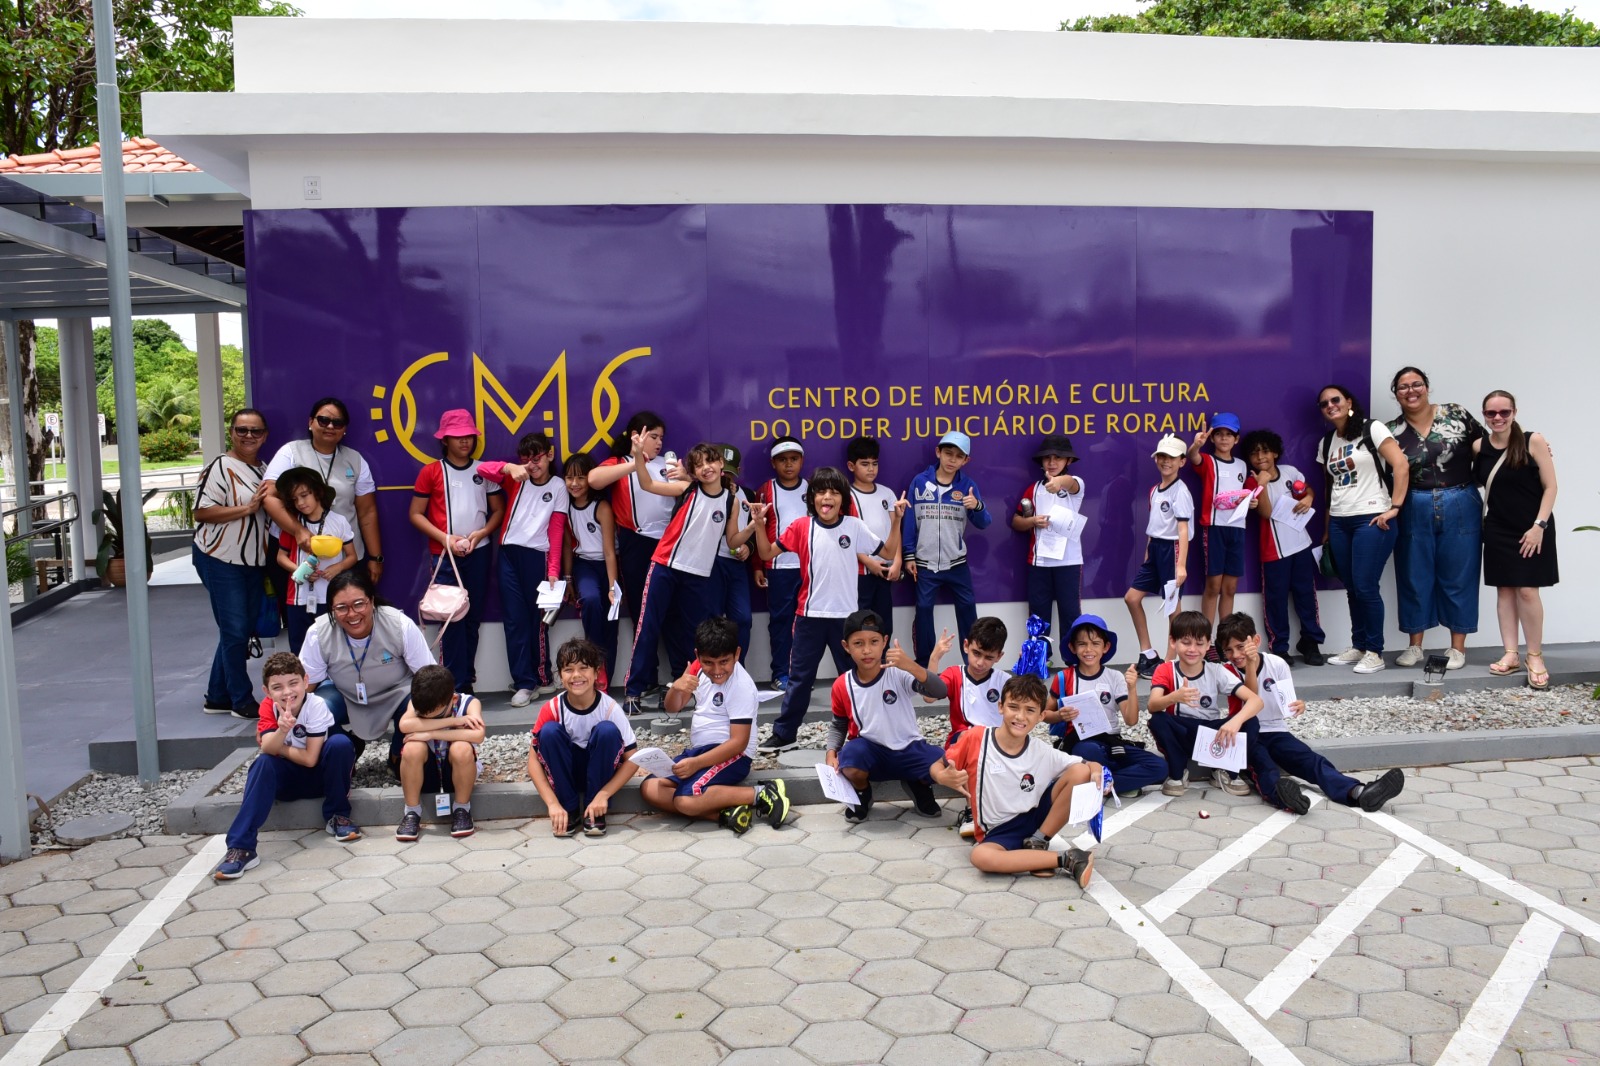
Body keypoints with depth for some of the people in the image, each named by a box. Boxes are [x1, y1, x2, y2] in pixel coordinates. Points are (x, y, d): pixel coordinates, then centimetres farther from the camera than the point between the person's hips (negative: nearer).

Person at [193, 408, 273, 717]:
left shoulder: (264, 470, 13)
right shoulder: (220, 467, -11)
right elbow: (202, 512, -18)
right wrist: (247, 508, -23)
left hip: (254, 563, 8)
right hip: (221, 561, -8)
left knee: (240, 631, 12)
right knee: (235, 631, -4)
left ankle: (217, 697, 23)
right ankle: (242, 700, 7)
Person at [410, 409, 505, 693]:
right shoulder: (431, 472, 2)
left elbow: (498, 510, 11)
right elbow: (416, 514, 1)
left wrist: (481, 533, -7)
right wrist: (445, 538, -11)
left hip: (479, 553, 3)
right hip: (445, 556, -2)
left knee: (473, 618, 6)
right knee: (452, 618, -6)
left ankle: (467, 680, 14)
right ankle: (456, 686, -2)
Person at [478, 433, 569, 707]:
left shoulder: (558, 486, 4)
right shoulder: (517, 479, 8)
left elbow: (557, 530, -1)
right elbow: (482, 468, -6)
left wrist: (554, 569, -8)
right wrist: (510, 468, -24)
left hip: (537, 556, -2)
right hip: (509, 554, 2)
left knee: (537, 619, 6)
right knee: (514, 620, 2)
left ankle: (543, 678, 20)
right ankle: (524, 682, 7)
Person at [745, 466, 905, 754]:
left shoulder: (854, 526, -2)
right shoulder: (801, 527, -3)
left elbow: (888, 552, 3)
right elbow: (767, 553, 2)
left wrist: (896, 521, -8)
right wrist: (759, 524, -12)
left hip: (846, 615, 0)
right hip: (810, 615, 0)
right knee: (799, 677, 7)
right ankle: (784, 733, 16)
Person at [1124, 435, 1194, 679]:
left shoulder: (1180, 492, -12)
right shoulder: (1155, 490, 12)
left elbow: (1183, 530, -18)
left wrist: (1181, 565, -25)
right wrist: (1147, 554, 15)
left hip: (1171, 549, -9)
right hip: (1154, 549, 9)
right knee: (1132, 597, 8)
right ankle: (1148, 655, 16)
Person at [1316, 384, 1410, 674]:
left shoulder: (1372, 429, -4)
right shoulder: (1326, 443, 14)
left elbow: (1401, 466, -12)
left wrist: (1394, 507, -15)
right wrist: (1327, 530, 16)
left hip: (1371, 519, -6)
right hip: (1339, 522, 6)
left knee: (1365, 586, -9)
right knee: (1351, 588, 9)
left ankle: (1375, 652, 2)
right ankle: (1358, 647, 19)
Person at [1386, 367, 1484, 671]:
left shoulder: (1456, 414, 0)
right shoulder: (1392, 431, 2)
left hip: (1460, 508, -1)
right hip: (1415, 511, 1)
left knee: (1458, 577, 6)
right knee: (1415, 578, 7)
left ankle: (1458, 647, 17)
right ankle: (1415, 646, 19)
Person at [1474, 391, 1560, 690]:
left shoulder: (1533, 441, -9)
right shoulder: (1479, 448, 2)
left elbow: (1550, 486, -8)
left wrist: (1539, 525, -13)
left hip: (1531, 529, -4)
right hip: (1498, 531, 4)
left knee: (1527, 590, -6)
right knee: (1504, 589, 5)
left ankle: (1535, 656, 8)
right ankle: (1510, 655, 12)